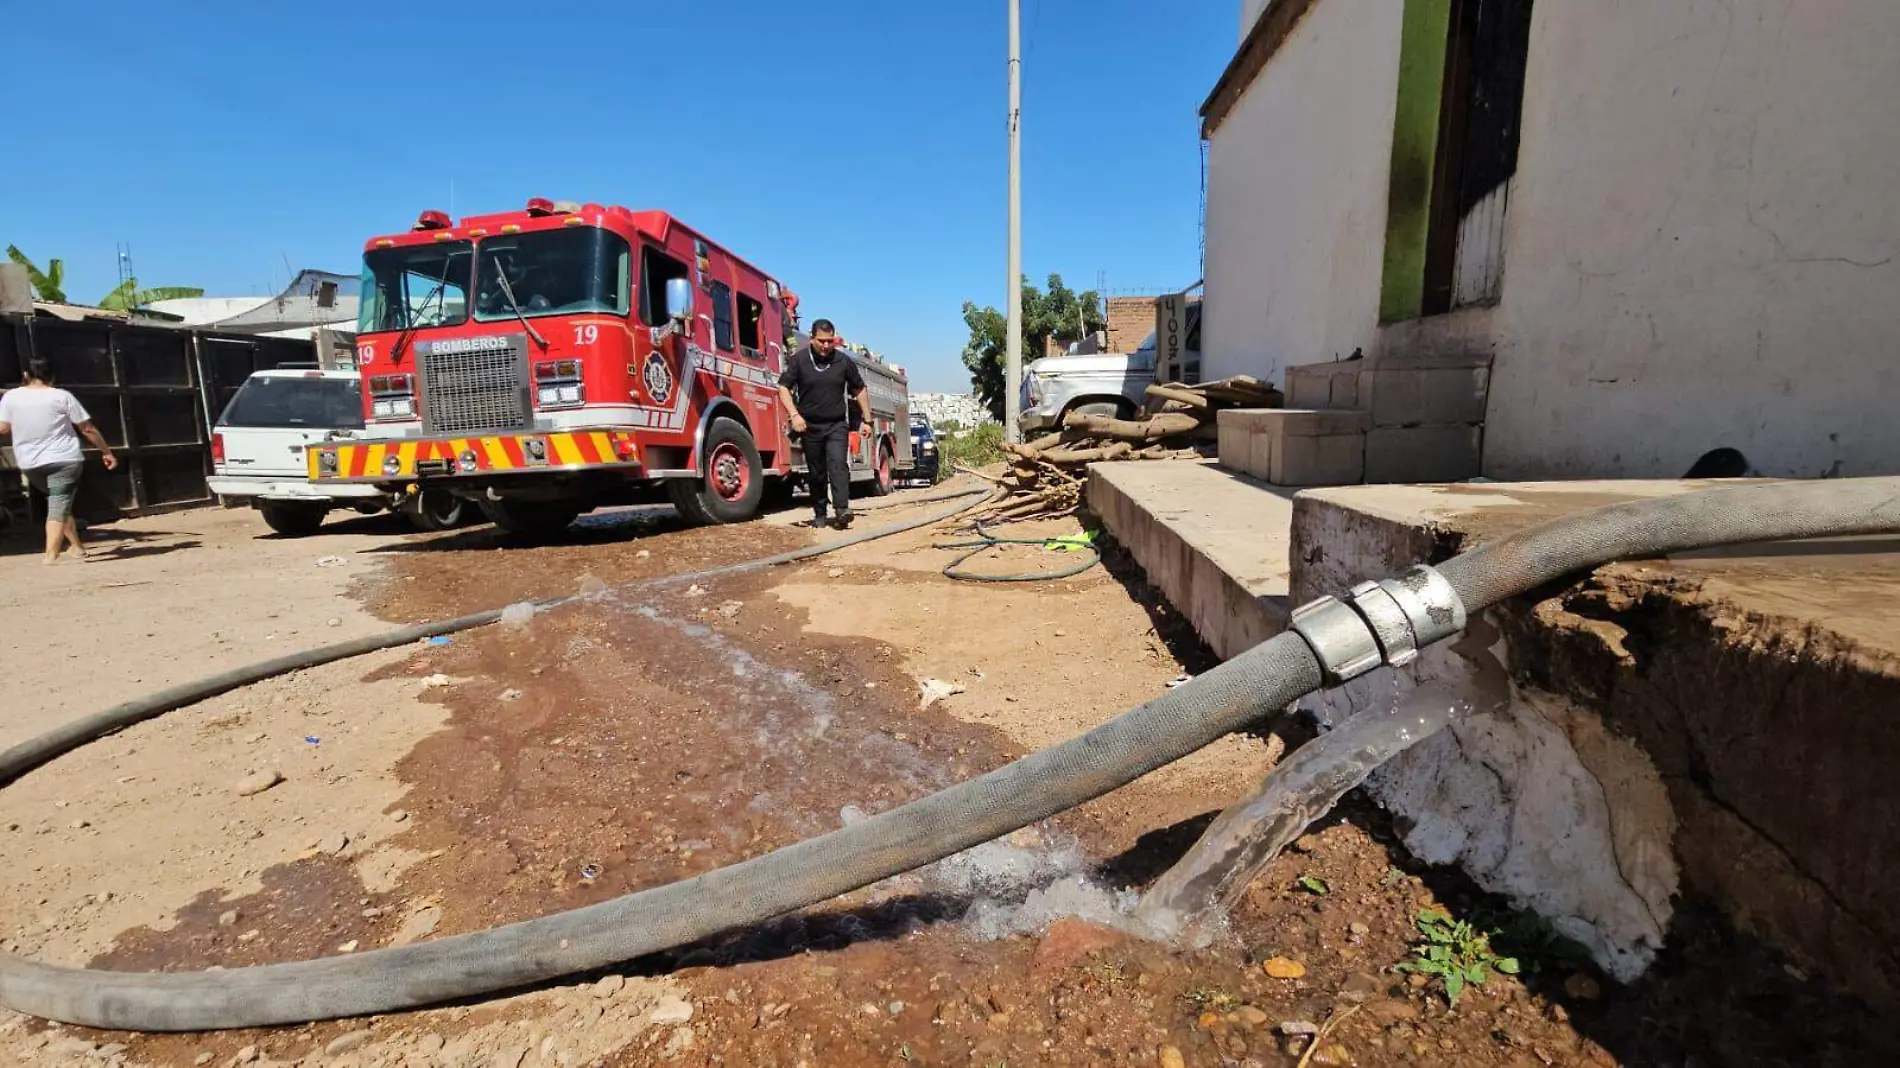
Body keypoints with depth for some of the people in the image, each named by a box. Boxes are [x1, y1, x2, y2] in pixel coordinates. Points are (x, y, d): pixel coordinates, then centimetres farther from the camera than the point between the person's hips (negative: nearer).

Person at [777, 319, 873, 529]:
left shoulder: (843, 361, 2)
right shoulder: (799, 359, -2)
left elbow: (860, 390, 11)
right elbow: (784, 387, -1)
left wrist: (867, 420, 10)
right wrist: (794, 415, -15)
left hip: (837, 425, 0)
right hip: (810, 426, 1)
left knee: (838, 465, -17)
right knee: (816, 472, 8)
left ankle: (842, 510, -25)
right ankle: (819, 514, 18)